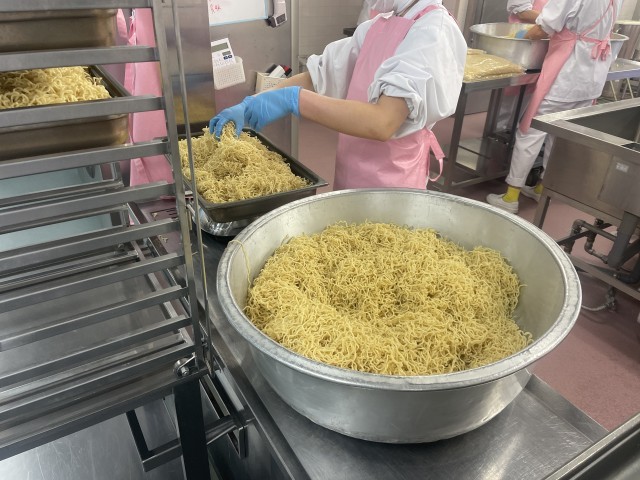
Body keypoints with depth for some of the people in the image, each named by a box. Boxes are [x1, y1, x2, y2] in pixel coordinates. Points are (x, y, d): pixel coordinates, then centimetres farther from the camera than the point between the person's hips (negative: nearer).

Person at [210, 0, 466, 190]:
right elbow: (316, 76, 8)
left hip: (389, 187, -7)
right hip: (350, 177, 7)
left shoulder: (434, 32, -17)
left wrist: (293, 99, -33)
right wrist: (250, 105, -4)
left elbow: (383, 122, -30)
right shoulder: (375, 27, 7)